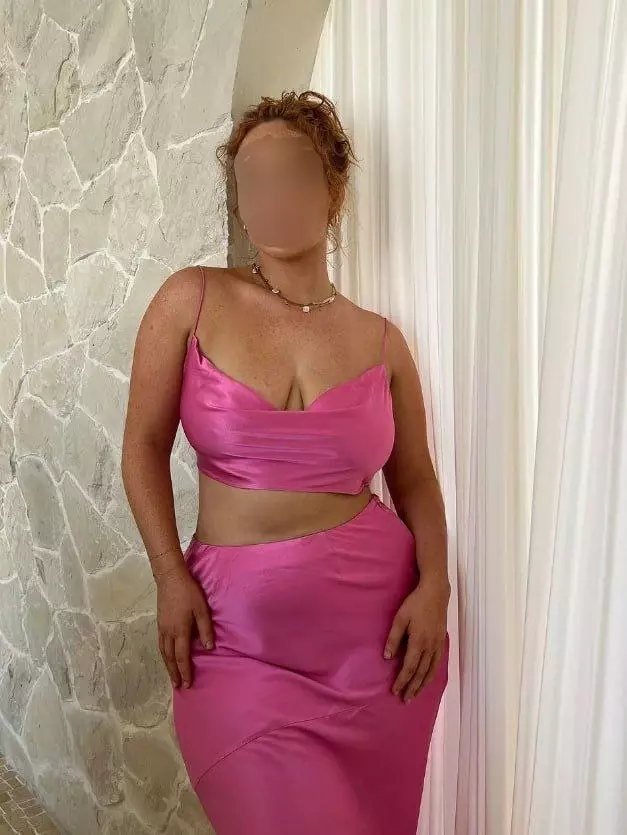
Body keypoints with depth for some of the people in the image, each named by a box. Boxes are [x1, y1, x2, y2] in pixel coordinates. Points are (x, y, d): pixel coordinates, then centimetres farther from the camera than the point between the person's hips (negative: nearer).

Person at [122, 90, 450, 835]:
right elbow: (145, 445, -1)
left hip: (376, 621, 2)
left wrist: (434, 586, -7)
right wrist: (171, 579, -8)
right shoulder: (192, 300, -4)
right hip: (240, 630, -2)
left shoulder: (380, 340, 0)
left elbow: (414, 478, 7)